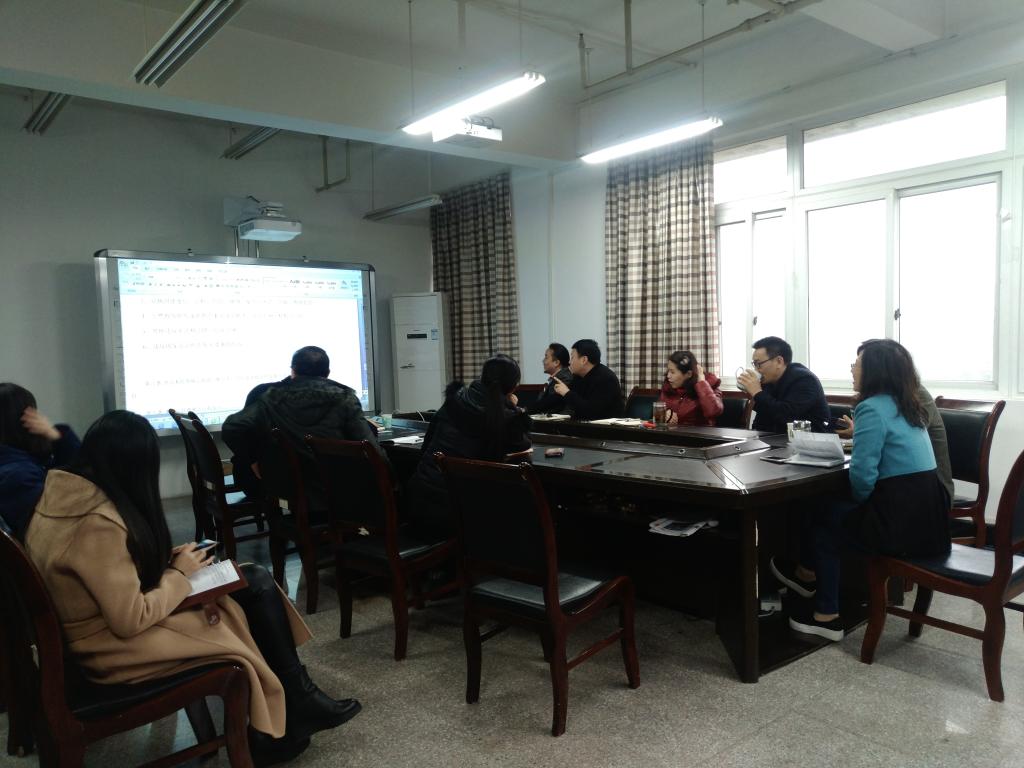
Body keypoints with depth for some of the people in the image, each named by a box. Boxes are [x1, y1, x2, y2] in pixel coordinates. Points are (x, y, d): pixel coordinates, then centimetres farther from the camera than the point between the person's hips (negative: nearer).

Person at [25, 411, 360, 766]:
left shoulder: (64, 493, -1)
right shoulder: (100, 524, -30)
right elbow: (132, 621, -26)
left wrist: (163, 559, 0)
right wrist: (179, 574, -12)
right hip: (117, 643, -9)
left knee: (256, 582, 1)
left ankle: (296, 701, 13)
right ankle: (279, 729, 18)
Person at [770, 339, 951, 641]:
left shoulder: (873, 408, -15)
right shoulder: (907, 405, 12)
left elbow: (862, 476, -21)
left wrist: (860, 500, -2)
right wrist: (860, 436, 18)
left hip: (902, 523, -8)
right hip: (927, 515, 8)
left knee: (824, 517, 15)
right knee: (838, 509, 24)